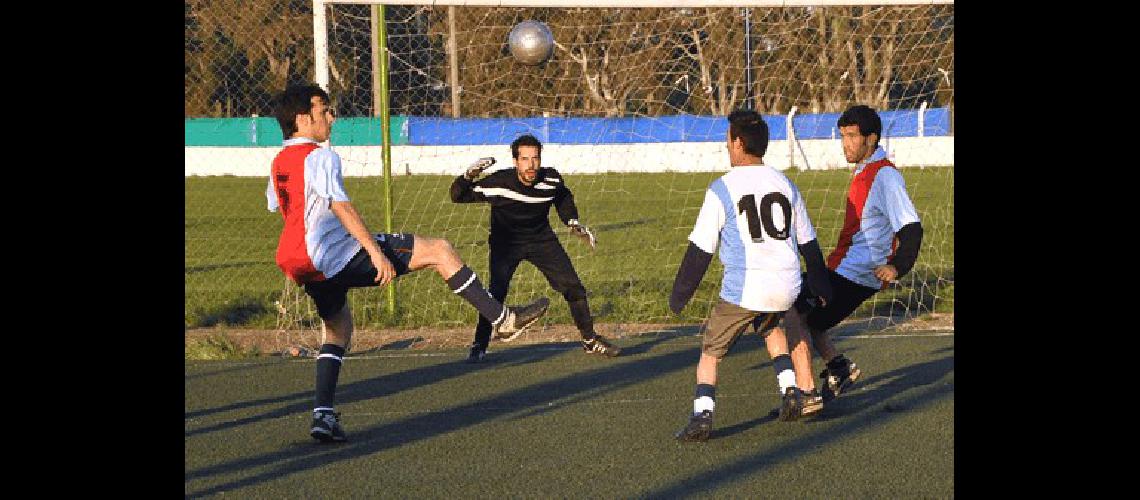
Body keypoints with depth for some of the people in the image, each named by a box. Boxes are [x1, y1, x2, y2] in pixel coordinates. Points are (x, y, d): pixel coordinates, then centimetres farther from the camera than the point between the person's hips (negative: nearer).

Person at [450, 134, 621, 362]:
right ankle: (479, 345, -7)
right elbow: (458, 197, -19)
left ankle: (590, 340, 17)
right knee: (497, 290, -22)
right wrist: (468, 177, -37)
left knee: (573, 287, -2)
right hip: (506, 241, -3)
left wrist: (573, 223, 1)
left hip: (541, 238, 3)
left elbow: (563, 197, 9)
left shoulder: (552, 180, -17)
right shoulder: (498, 183, -27)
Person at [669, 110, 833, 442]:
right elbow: (808, 244, 18)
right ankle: (790, 389, 18)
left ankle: (702, 413, -8)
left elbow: (700, 250, -3)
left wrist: (679, 294, 7)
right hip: (786, 285, 5)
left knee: (711, 352, 9)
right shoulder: (786, 186, 10)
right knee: (771, 327, 34)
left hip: (743, 288, -5)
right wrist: (819, 284, 32)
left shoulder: (722, 189, -4)